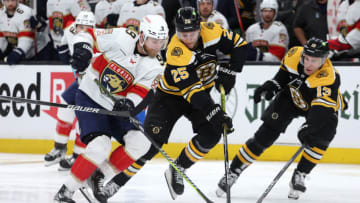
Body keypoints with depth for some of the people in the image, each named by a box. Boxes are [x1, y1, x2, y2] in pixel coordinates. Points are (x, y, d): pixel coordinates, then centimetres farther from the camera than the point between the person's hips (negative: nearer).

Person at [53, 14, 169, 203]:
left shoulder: (155, 68, -5)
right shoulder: (122, 38, -15)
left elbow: (140, 91, -17)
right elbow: (90, 34, -7)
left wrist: (130, 103, -38)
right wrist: (82, 47, -28)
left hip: (116, 107, 5)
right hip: (90, 97, -5)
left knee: (140, 143, -9)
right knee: (100, 147, -22)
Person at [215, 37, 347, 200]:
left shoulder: (329, 78, -39)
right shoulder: (295, 54, -25)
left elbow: (320, 111, -49)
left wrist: (308, 128, -62)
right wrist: (272, 84, -13)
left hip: (323, 105, -3)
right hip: (292, 97, 3)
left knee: (321, 138, -28)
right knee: (266, 134, -7)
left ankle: (299, 176, -8)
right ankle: (233, 172, 1)